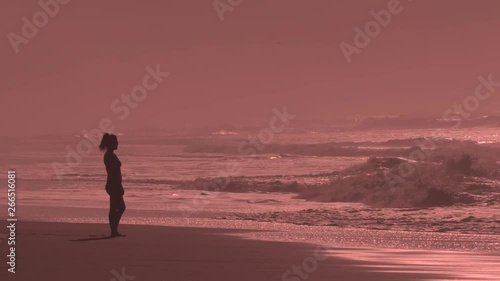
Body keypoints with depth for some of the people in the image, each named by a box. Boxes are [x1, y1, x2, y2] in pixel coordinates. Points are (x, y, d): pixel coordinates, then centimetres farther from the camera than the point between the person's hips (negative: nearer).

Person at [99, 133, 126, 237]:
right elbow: (114, 172, -20)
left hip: (112, 185, 10)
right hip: (114, 185, -10)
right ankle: (114, 231, -3)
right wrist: (120, 187, -19)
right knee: (120, 207, -5)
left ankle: (114, 231, 15)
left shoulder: (108, 155, 14)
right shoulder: (111, 156, -16)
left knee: (120, 207, 13)